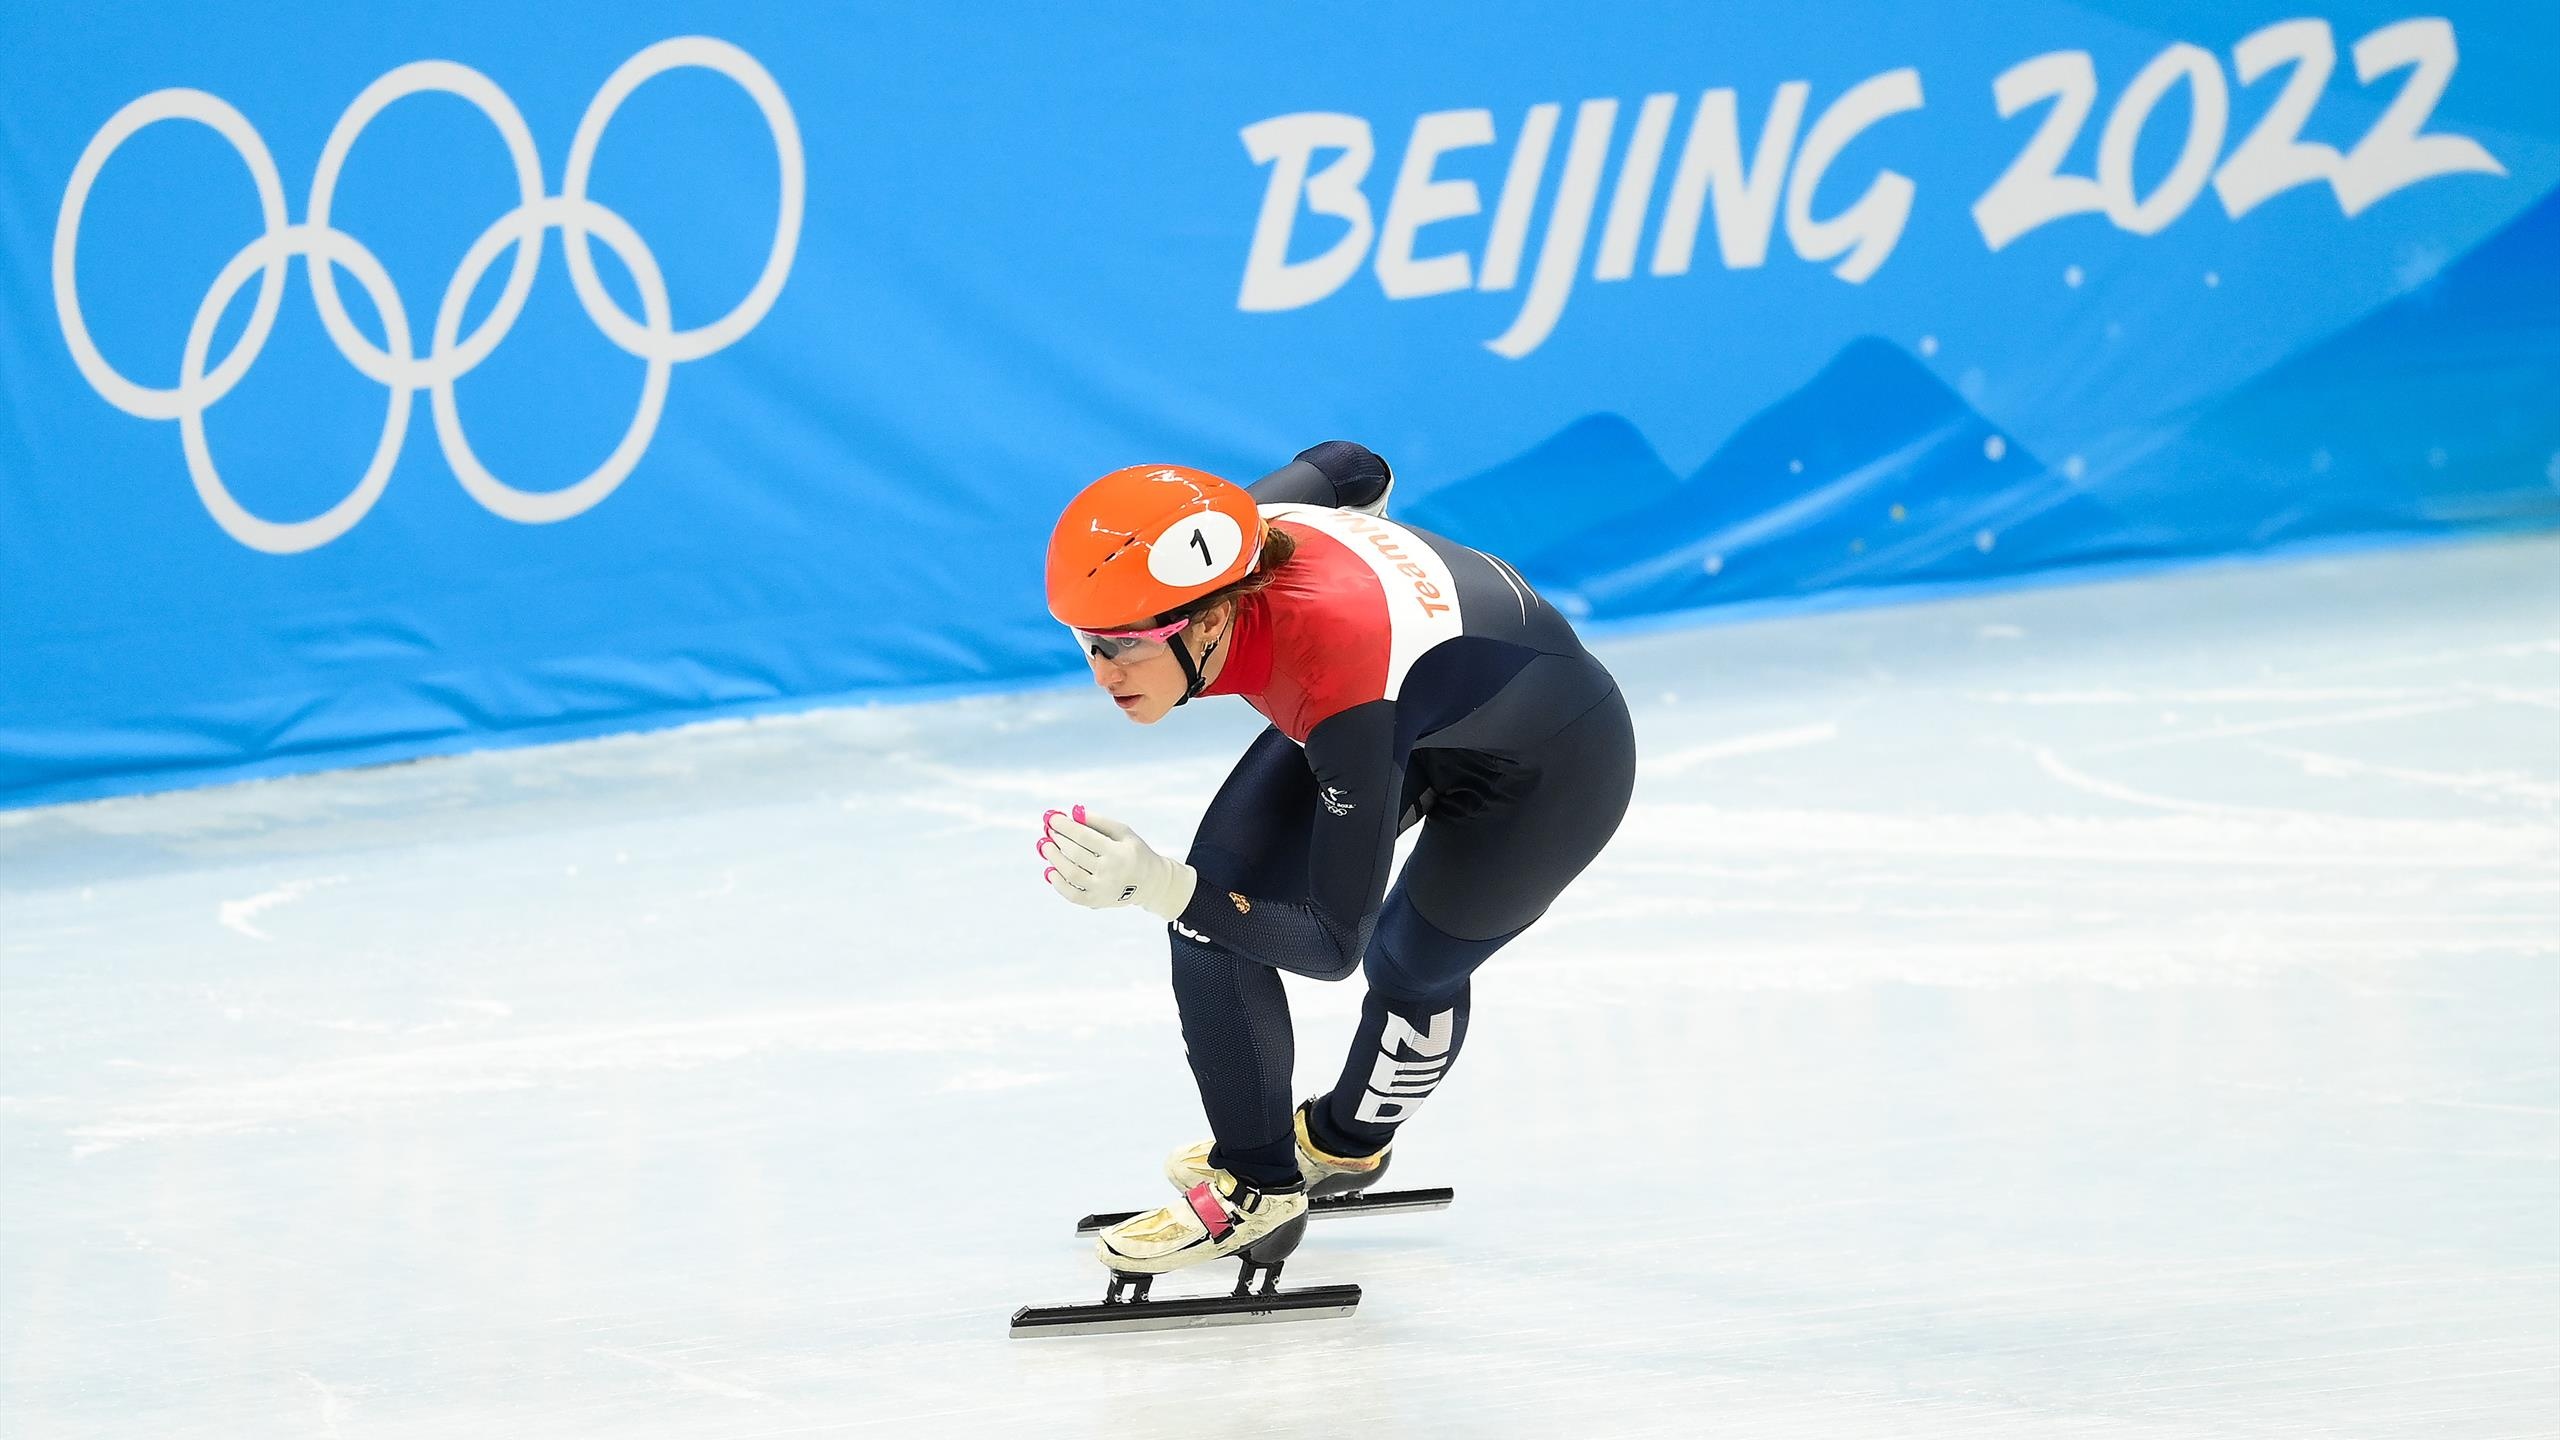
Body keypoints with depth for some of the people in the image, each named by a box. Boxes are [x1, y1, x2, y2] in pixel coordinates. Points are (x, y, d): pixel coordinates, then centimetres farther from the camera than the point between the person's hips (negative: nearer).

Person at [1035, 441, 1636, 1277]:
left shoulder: (1343, 686, -45)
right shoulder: (1218, 549, -28)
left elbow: (1334, 946, -35)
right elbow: (1349, 467, -3)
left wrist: (1157, 886, -48)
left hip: (1548, 765, -6)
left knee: (1410, 967, 12)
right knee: (1216, 899, -6)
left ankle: (1347, 1141, 44)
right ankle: (1252, 1180, 11)